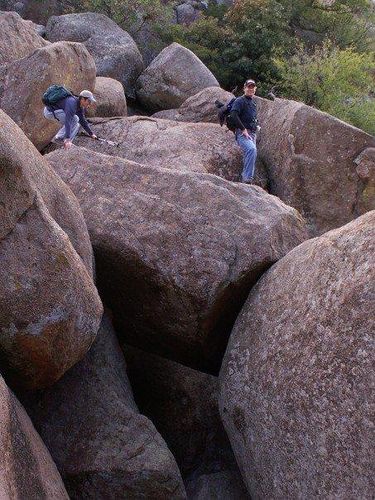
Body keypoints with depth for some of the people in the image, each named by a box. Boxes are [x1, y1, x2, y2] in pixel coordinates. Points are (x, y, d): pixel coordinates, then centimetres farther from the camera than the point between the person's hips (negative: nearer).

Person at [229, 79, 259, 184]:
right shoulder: (240, 101, -4)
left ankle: (245, 178, 11)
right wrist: (243, 129, -19)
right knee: (252, 149, -32)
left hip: (252, 134, 9)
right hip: (242, 134, -9)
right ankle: (248, 178, -36)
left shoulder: (253, 102, 23)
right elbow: (233, 115, -19)